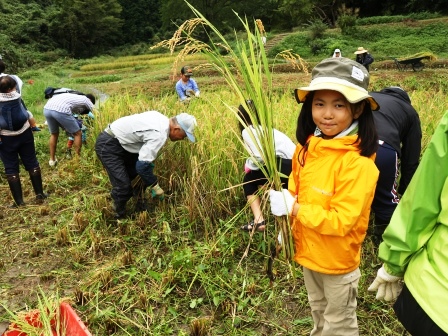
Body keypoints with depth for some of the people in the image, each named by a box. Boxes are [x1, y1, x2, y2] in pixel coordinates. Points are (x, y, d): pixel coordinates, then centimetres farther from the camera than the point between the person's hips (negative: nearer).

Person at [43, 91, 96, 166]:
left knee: (54, 134, 30)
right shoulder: (86, 99, 20)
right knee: (78, 134, 12)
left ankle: (52, 160, 36)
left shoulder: (74, 97, 37)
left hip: (47, 108, 7)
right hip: (61, 111, -7)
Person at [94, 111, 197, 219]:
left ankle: (141, 210, 23)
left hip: (120, 143, 10)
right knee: (123, 186, -13)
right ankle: (120, 217, 8)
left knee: (141, 176, 11)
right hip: (107, 145, -10)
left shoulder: (162, 119, 0)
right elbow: (142, 165, -30)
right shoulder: (159, 135, -28)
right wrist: (155, 186, -17)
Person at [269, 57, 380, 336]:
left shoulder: (358, 162, -28)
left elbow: (341, 221, -28)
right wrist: (287, 225, -4)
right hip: (308, 251, 6)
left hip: (338, 260, -6)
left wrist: (292, 208, -27)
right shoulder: (308, 147, -8)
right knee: (319, 313, 31)